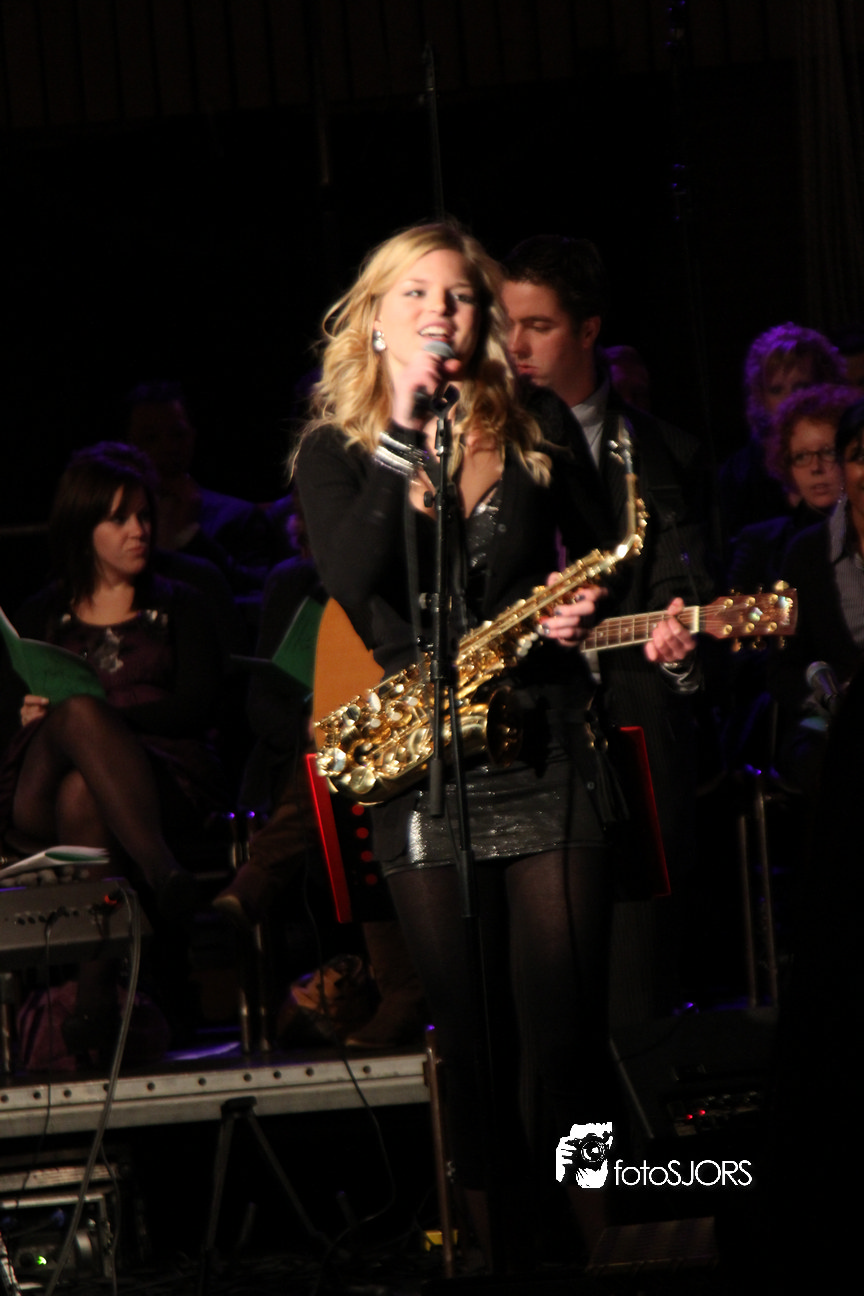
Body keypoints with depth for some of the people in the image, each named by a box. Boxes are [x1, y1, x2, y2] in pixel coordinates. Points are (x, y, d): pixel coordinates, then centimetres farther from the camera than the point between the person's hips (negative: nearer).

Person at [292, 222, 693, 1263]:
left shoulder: (535, 433, 11)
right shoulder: (334, 451, 6)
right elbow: (352, 581, -13)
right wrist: (405, 431, -15)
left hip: (547, 757, 0)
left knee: (569, 1038, -4)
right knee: (474, 1048, 4)